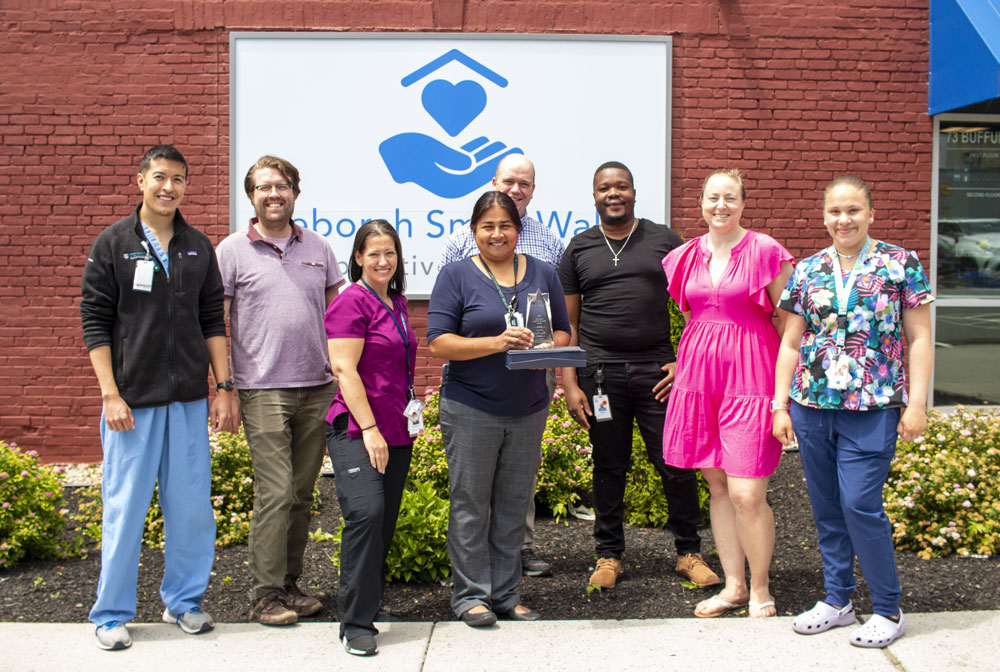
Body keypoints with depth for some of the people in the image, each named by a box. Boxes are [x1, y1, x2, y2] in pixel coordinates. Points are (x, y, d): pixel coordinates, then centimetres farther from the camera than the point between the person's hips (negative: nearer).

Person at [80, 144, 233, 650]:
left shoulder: (200, 248, 10)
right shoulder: (112, 244, 1)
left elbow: (213, 322, 11)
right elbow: (95, 323, -2)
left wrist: (223, 389, 5)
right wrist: (110, 394, -9)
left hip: (189, 400, 3)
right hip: (132, 399, -3)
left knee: (192, 505, 6)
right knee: (124, 508, 2)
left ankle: (184, 600, 23)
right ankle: (112, 614, 17)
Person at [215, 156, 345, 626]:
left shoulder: (317, 247, 12)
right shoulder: (233, 251, 1)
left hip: (317, 388, 4)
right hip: (264, 389, -4)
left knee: (302, 493, 10)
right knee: (275, 493, -7)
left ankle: (289, 585, 22)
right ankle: (265, 595, 4)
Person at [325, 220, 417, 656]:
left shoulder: (396, 303, 17)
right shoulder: (351, 302, -8)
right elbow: (345, 370, -14)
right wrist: (370, 429, -17)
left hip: (396, 431, 8)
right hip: (357, 429, -8)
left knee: (385, 522, 9)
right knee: (366, 513, -19)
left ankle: (371, 602, 23)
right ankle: (356, 623, -11)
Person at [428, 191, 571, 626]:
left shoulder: (542, 273, 10)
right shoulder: (457, 275, -2)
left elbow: (563, 331, 14)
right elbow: (438, 343, -9)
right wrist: (496, 343, -21)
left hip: (529, 410, 4)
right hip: (471, 409, -4)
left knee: (513, 505, 11)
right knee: (470, 504, 1)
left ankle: (506, 592, 22)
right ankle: (470, 594, 14)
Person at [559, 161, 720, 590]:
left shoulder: (665, 241, 7)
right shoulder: (579, 249, 9)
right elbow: (567, 324, 8)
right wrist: (569, 384, 1)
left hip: (657, 368, -1)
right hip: (600, 371, 1)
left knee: (676, 465, 0)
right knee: (609, 467, 8)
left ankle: (689, 552, 17)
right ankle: (609, 554, 22)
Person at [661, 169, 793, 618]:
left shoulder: (765, 252, -4)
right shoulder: (686, 256, 11)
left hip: (750, 378, -5)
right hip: (699, 374, 5)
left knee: (747, 494, -9)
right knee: (717, 487, 10)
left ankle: (760, 589, 12)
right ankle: (734, 586, 22)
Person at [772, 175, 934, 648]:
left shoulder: (901, 265, 1)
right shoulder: (806, 271, 9)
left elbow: (919, 339, 1)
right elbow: (790, 343, 12)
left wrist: (916, 404, -5)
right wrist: (780, 405, 8)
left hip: (872, 410, -4)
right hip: (812, 406, 4)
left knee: (860, 505, -8)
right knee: (826, 508, 10)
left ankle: (888, 610, 10)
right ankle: (837, 600, 25)